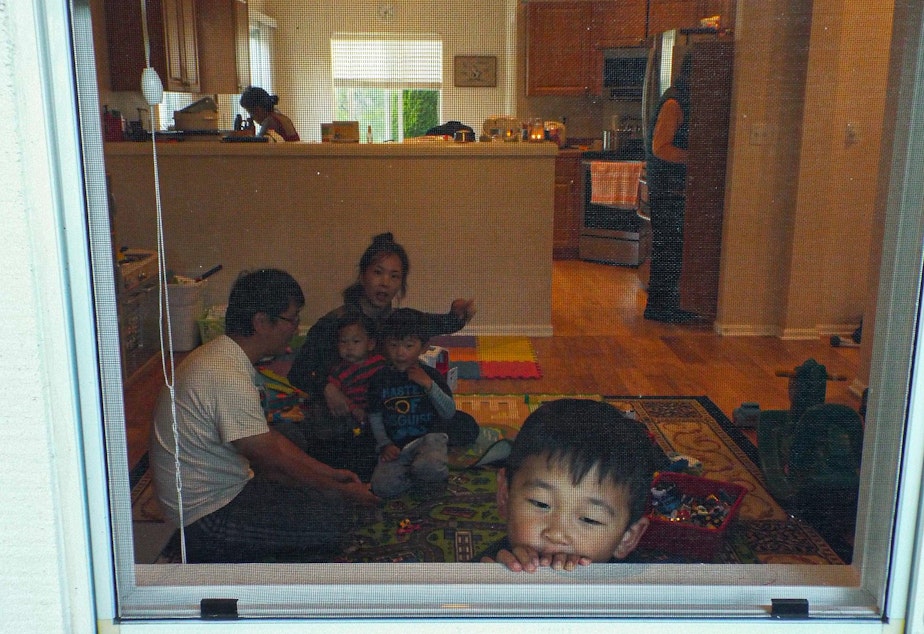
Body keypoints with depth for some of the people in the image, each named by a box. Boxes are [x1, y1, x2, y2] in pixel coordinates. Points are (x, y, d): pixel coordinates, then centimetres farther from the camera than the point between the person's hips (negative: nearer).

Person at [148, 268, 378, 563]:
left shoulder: (222, 355, 7)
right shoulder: (228, 377, -26)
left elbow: (269, 438, 13)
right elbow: (273, 462, -21)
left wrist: (330, 473, 9)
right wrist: (342, 491, -9)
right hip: (207, 518, -10)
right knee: (334, 514, -18)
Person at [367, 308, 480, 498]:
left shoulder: (430, 375, 1)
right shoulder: (380, 379, 5)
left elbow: (449, 413, -3)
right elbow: (375, 417, 10)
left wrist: (429, 385, -13)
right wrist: (384, 444, -5)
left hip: (429, 435, -2)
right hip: (395, 444, 2)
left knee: (430, 468, -36)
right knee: (382, 487, -23)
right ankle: (415, 470, 4)